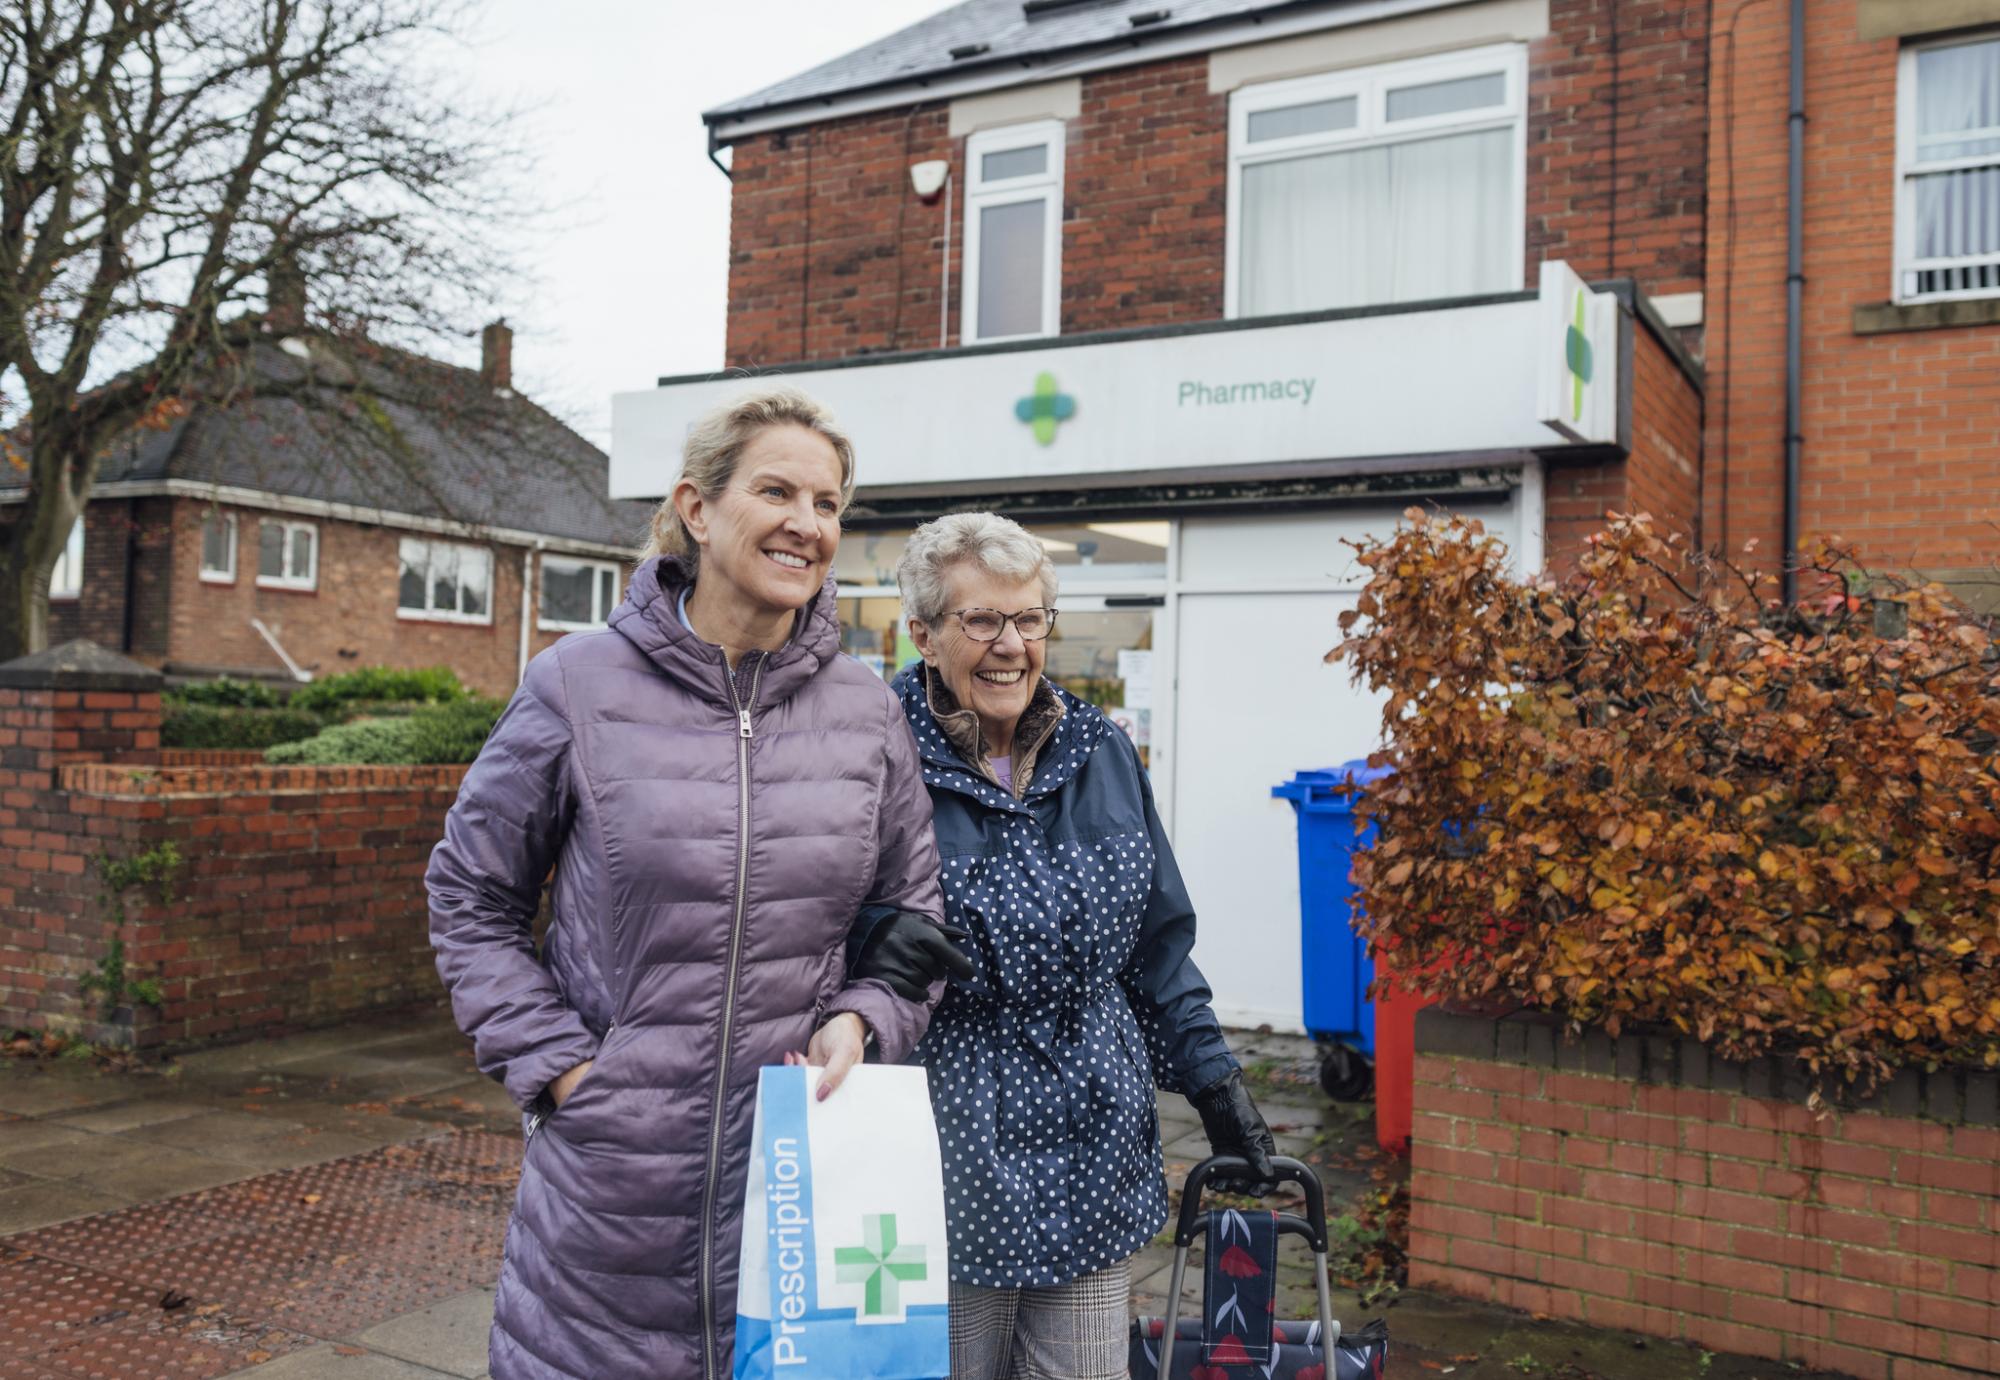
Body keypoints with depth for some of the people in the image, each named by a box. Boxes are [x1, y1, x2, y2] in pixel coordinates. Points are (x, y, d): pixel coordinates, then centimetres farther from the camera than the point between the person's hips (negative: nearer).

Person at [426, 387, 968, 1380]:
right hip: (612, 1175, -2)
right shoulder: (581, 684, -5)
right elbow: (470, 895, 3)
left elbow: (915, 915, 14)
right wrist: (557, 1063, -6)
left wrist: (860, 1023, -5)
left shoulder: (866, 710, 3)